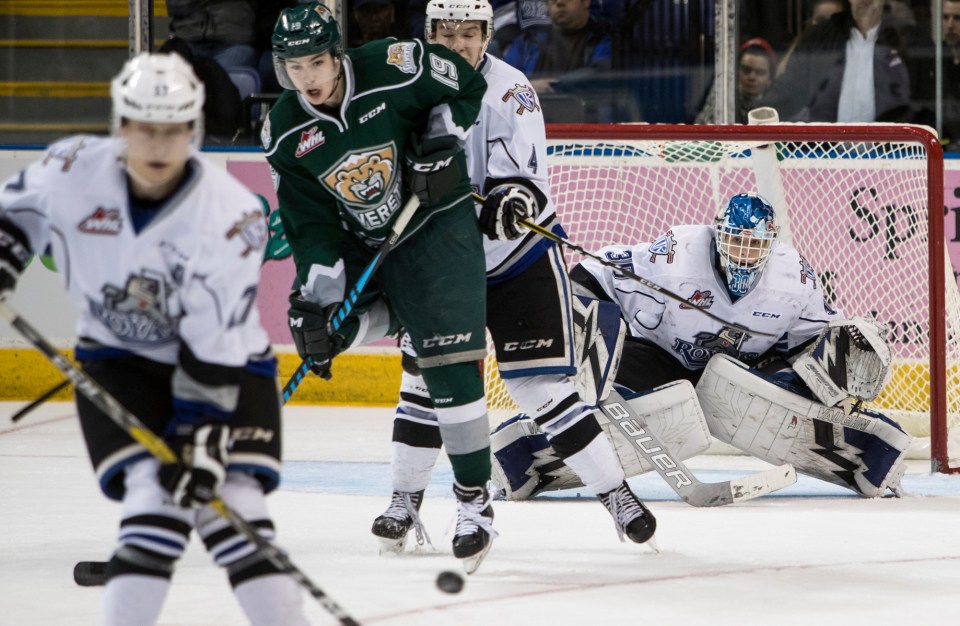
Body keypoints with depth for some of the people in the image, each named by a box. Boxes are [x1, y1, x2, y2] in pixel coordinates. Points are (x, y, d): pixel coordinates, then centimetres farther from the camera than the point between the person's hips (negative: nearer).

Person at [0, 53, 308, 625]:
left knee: (231, 501, -14)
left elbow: (215, 346, -25)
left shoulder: (232, 217, -25)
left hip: (225, 361, -1)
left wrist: (201, 437, -28)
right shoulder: (74, 170, -17)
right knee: (157, 500, -18)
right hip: (118, 358, 1)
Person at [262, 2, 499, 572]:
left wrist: (441, 136, -16)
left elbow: (466, 85, -2)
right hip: (360, 245, 5)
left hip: (436, 223, -5)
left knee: (450, 364, -15)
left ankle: (475, 503, -9)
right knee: (317, 323, -10)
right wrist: (317, 298, -16)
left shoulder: (393, 70, -20)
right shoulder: (287, 134, -9)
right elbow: (309, 222, -7)